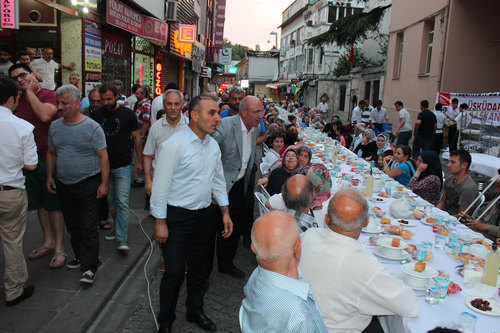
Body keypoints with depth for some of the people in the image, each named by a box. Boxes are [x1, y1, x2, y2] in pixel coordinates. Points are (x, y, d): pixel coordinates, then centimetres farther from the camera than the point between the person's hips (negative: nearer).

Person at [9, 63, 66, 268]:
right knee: (39, 203, 15)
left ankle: (60, 249, 11)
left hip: (49, 159, -6)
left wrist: (30, 91, -16)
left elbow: (45, 115, -28)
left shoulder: (50, 95, -9)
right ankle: (48, 242, 30)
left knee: (53, 204, 1)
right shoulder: (17, 100, 10)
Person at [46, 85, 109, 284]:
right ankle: (80, 256, 33)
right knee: (72, 226, 16)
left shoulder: (92, 127, -10)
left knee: (89, 228, -2)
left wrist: (104, 183, -14)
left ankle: (89, 267, 7)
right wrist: (49, 176, 8)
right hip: (63, 184, 6)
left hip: (88, 184, -6)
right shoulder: (55, 126, 7)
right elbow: (51, 153, 16)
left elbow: (103, 156, -10)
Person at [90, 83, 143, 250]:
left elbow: (137, 138, 2)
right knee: (110, 200, 13)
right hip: (104, 166, 4)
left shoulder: (127, 114, -3)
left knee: (122, 202, -7)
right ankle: (118, 227, 33)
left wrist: (139, 161, 1)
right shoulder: (96, 115, 4)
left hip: (123, 166, -3)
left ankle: (122, 239, -4)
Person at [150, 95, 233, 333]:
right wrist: (160, 222, -13)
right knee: (174, 271, 3)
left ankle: (195, 311, 40)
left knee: (199, 268, 18)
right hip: (177, 218, -6)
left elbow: (218, 180, 15)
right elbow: (161, 186, -14)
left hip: (203, 215, 6)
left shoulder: (213, 145, 6)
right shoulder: (173, 145, -16)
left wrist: (225, 212, 13)